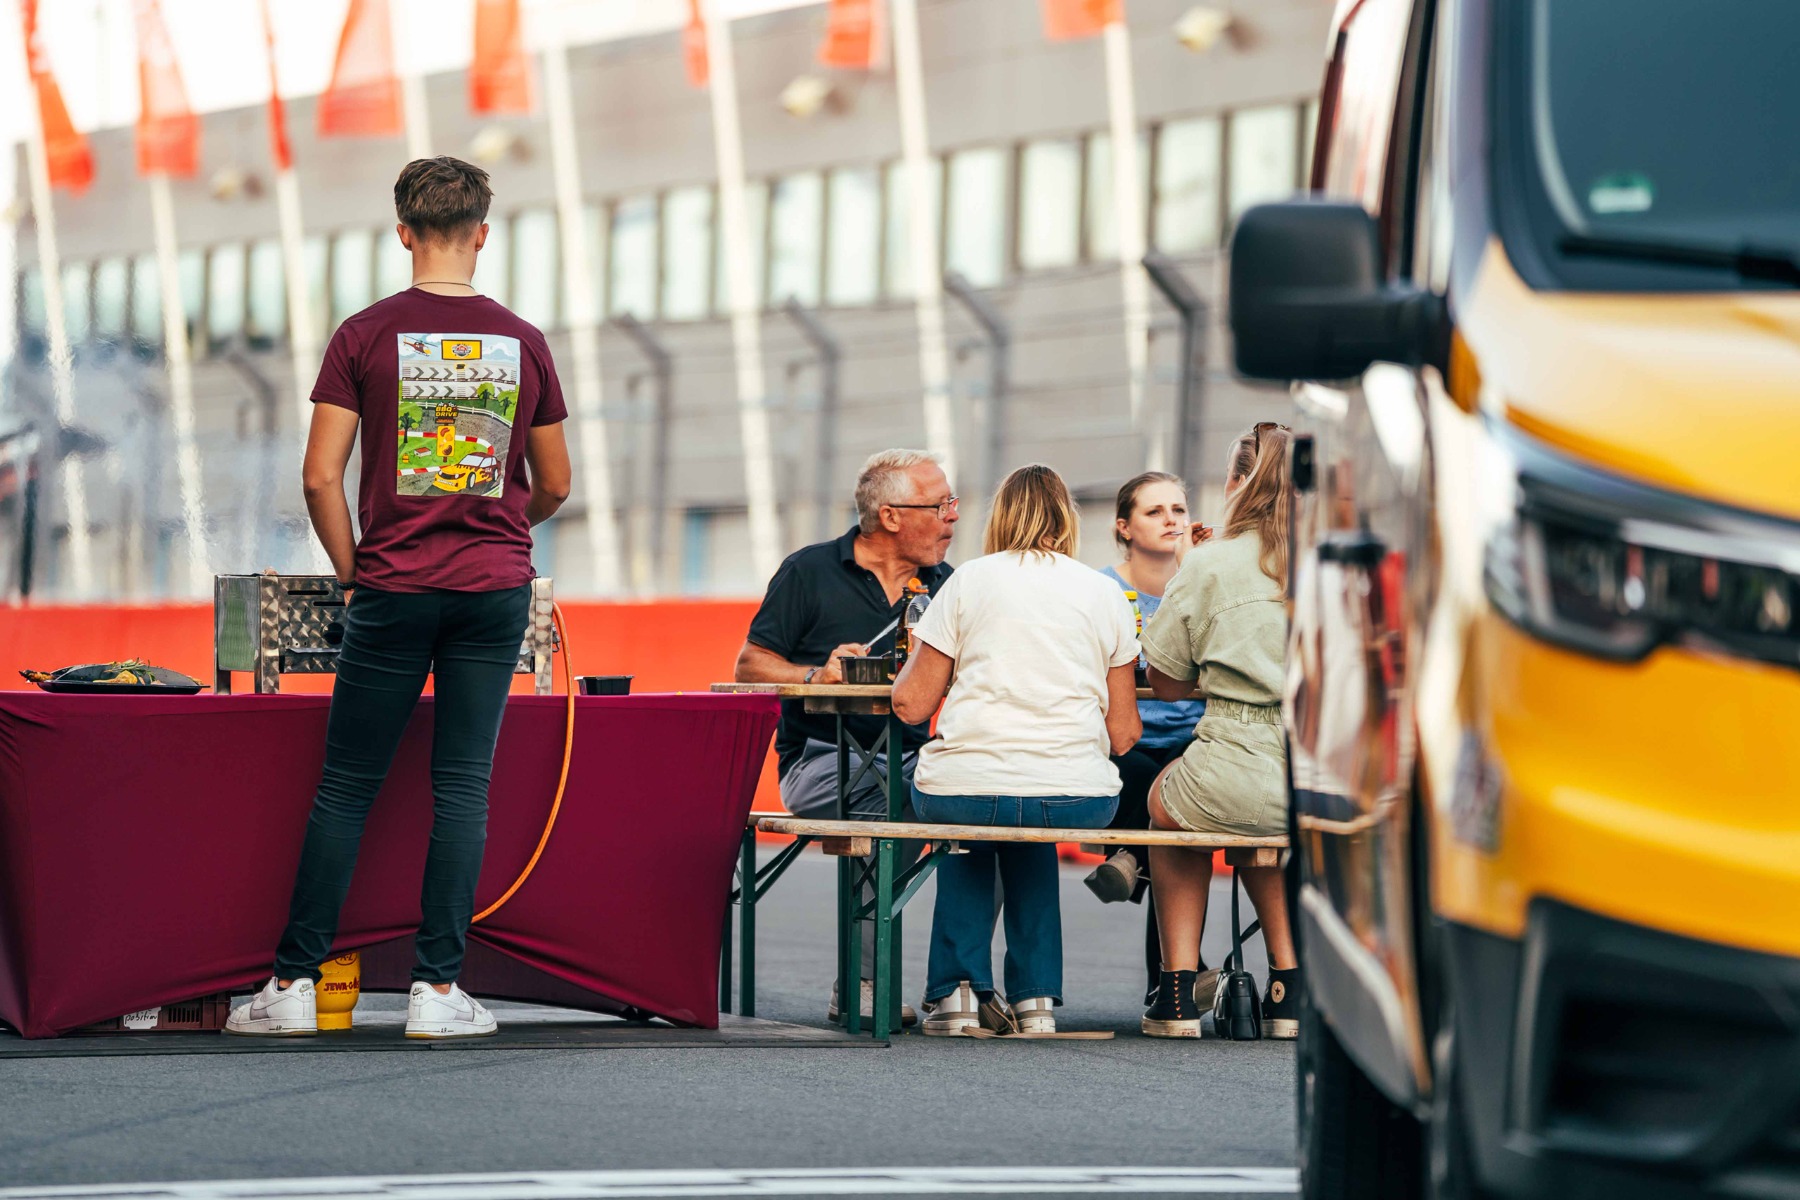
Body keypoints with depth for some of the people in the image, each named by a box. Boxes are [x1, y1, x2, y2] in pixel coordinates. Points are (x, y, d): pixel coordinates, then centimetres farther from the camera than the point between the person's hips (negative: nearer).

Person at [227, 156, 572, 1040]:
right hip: (496, 586, 1)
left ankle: (294, 982, 6)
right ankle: (439, 986, 2)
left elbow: (320, 477, -7)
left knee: (347, 785, 5)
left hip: (394, 588, -1)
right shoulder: (522, 344, 3)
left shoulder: (365, 337, -4)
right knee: (463, 785, 4)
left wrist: (353, 568, 8)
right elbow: (554, 486, 11)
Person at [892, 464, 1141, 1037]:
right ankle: (1034, 995, 29)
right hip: (1077, 799, 1)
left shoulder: (970, 581, 7)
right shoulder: (1104, 593, 11)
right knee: (1030, 839, 37)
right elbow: (1124, 731, 10)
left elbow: (911, 704, 7)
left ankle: (956, 991, 26)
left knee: (970, 831, 36)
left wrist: (916, 664, 29)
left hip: (964, 792, -1)